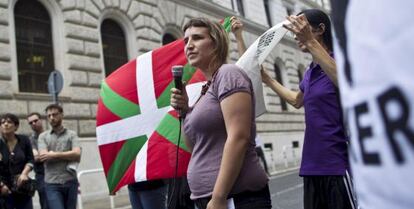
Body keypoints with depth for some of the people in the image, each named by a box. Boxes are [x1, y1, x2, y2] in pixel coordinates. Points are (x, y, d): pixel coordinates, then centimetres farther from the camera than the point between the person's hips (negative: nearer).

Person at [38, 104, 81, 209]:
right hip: (52, 184, 0)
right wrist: (68, 156, -6)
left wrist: (53, 155, -10)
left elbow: (77, 154, -9)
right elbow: (43, 156, -7)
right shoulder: (43, 136, 8)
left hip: (70, 182, 1)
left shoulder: (72, 134, 5)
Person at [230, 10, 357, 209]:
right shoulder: (309, 72, 15)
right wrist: (266, 79, 30)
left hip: (339, 165, -7)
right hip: (313, 166, 8)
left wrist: (310, 42, -32)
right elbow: (296, 100, 33)